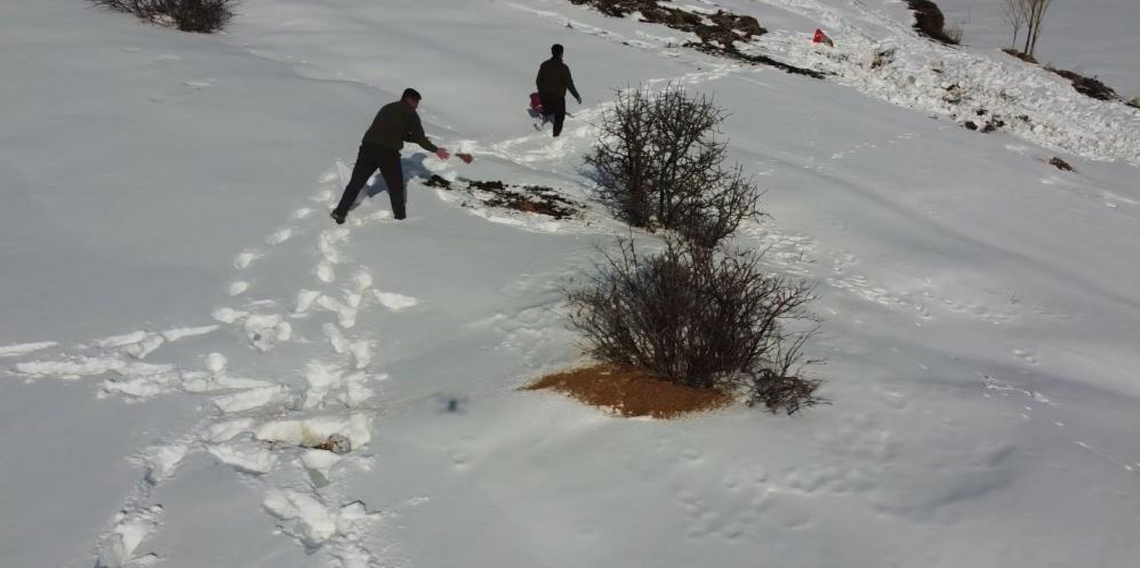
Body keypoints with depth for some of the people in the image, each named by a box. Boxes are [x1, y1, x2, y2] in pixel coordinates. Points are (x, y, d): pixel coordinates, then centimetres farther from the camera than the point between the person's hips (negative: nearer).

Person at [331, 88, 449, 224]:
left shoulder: (387, 108, 26)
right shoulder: (409, 113, 6)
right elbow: (420, 137, 7)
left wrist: (419, 139, 35)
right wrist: (435, 150, 19)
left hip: (367, 148, 5)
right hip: (388, 153, -5)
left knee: (356, 183, 12)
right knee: (396, 187, 12)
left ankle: (340, 213, 11)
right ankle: (400, 218, 17)